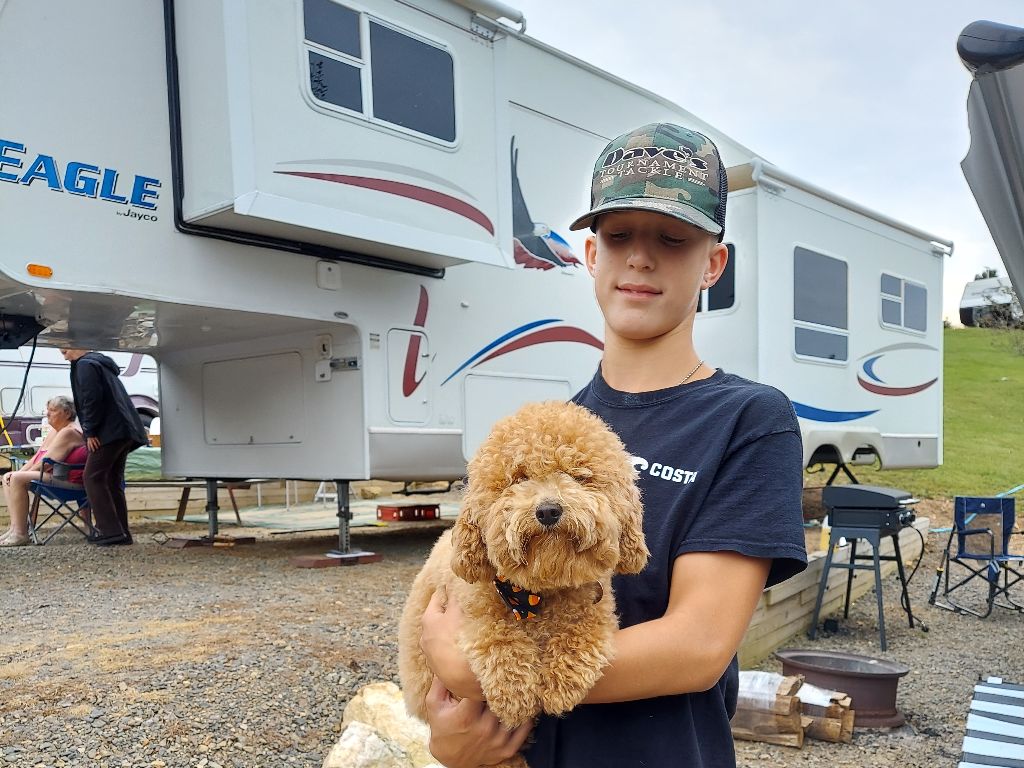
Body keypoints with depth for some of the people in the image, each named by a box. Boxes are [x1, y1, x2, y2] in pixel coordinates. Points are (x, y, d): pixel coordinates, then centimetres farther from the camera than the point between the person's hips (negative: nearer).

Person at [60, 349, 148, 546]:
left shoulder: (85, 365, -4)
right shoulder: (101, 363, 27)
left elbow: (91, 399, -16)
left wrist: (90, 431, -12)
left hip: (110, 431, -10)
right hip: (124, 432, 10)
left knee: (93, 478, -8)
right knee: (113, 481, 11)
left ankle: (110, 531, -14)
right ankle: (121, 533, 11)